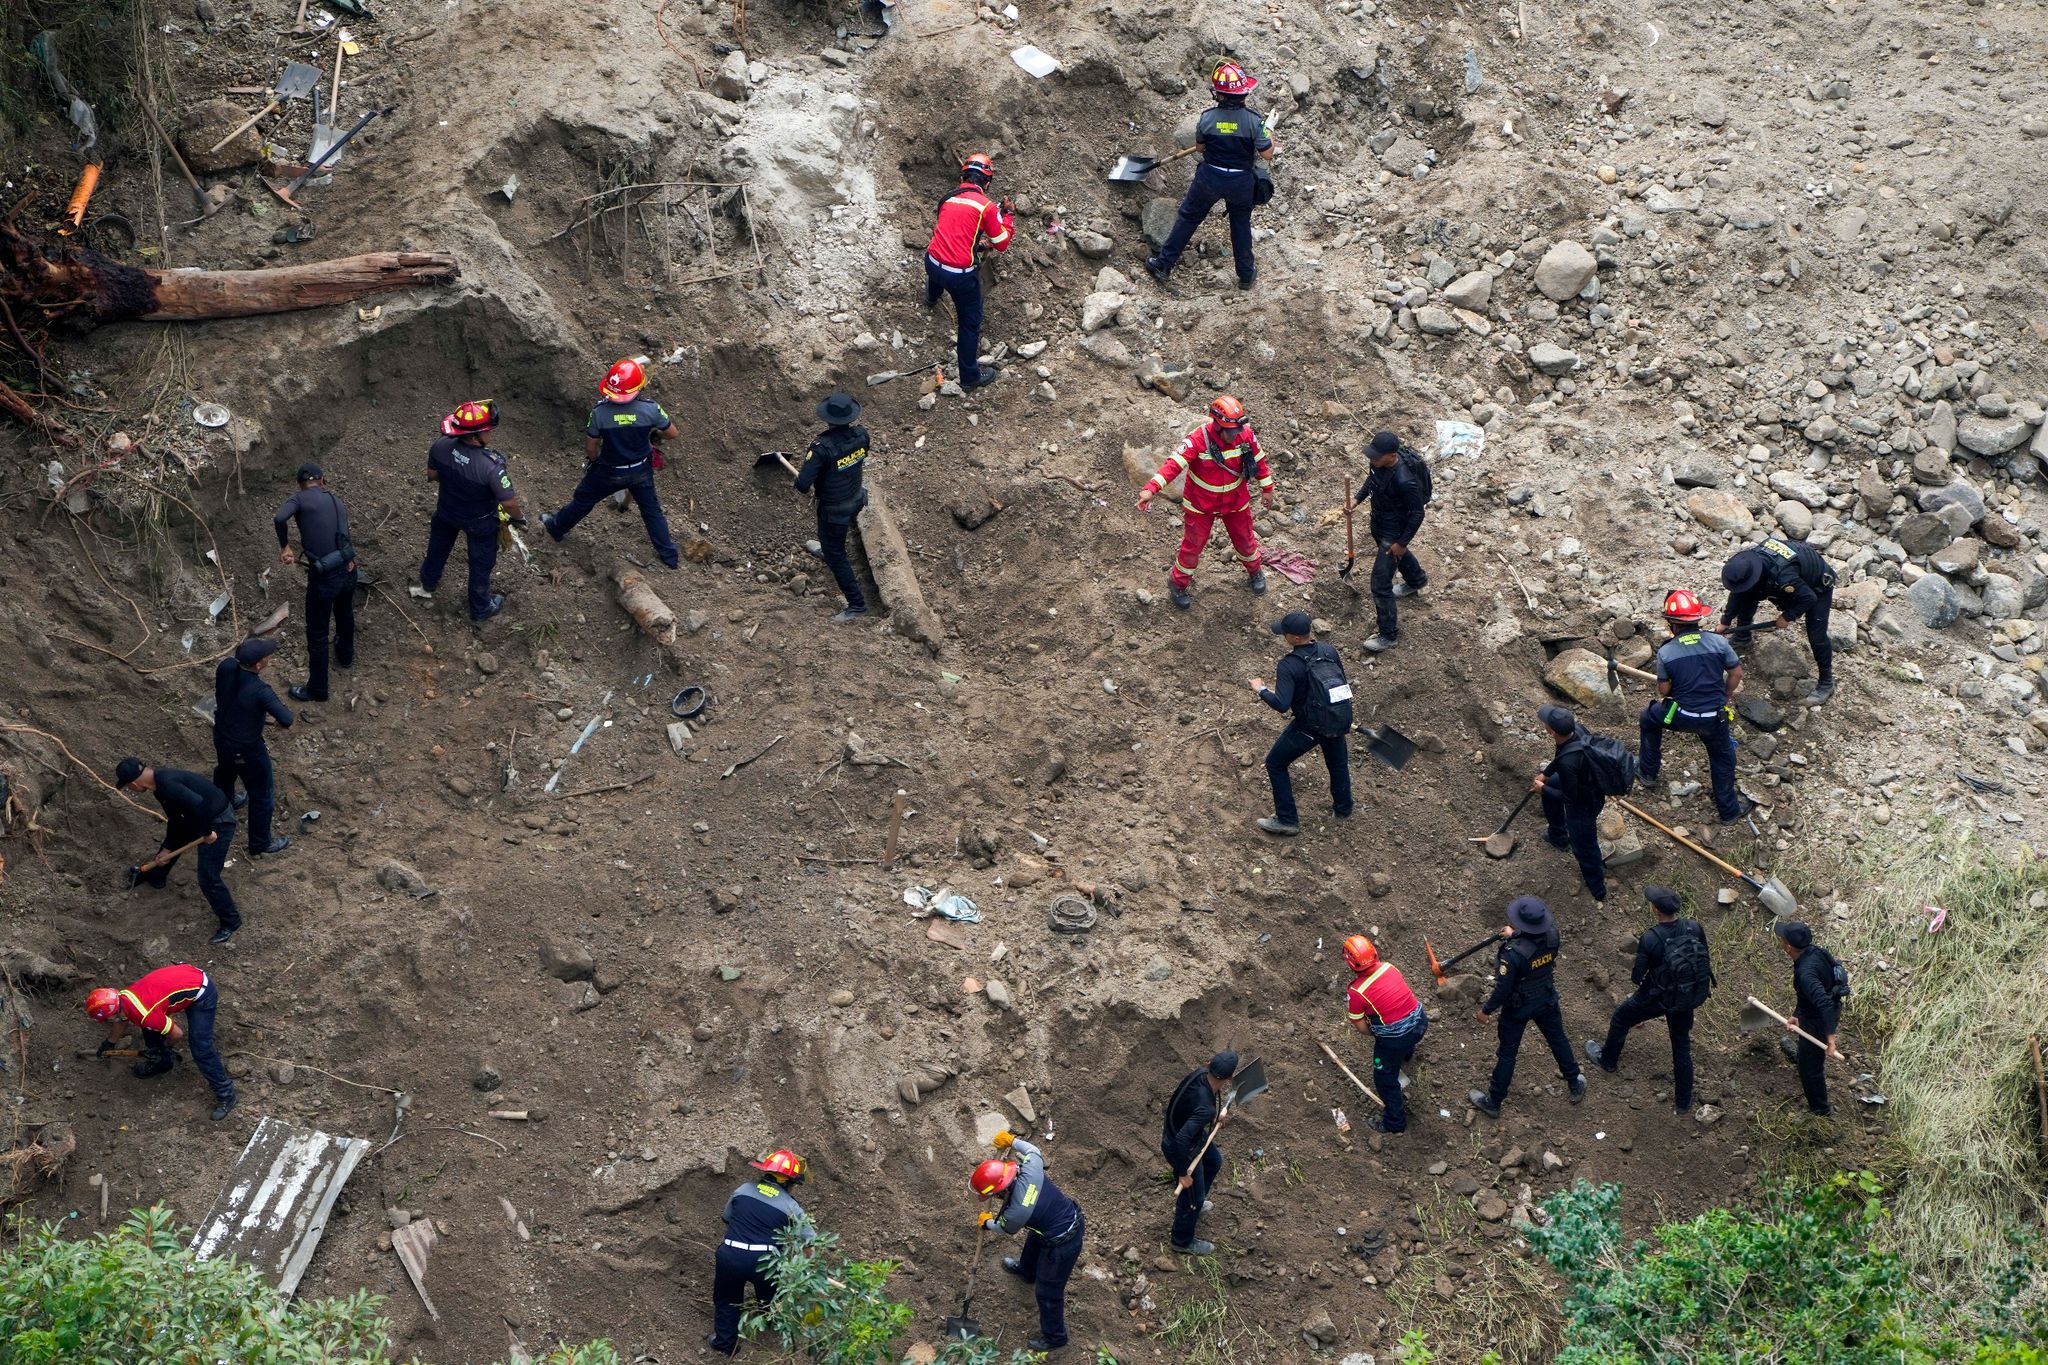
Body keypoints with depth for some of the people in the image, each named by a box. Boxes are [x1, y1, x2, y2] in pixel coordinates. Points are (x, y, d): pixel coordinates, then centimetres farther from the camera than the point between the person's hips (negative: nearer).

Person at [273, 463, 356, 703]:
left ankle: (317, 690, 23)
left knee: (317, 634, 11)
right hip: (348, 570, 6)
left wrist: (284, 547, -11)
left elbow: (279, 518, -27)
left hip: (323, 579, -6)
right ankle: (345, 655, 60)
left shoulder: (300, 499, -7)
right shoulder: (339, 503, 10)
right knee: (345, 614, 35)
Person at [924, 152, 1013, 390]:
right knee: (970, 323, 13)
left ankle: (931, 300, 76)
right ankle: (970, 376, 21)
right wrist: (1008, 217, 12)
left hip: (932, 262, 6)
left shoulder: (948, 199, 6)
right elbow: (1001, 244, -3)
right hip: (961, 275, -6)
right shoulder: (987, 206, -12)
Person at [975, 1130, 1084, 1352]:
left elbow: (1005, 1228, -6)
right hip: (1073, 1216, 8)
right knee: (1033, 1242, 39)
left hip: (1061, 1246, -8)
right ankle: (1026, 1271, 72)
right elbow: (1034, 1152, 4)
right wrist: (1012, 1141, 15)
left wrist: (987, 1222, 15)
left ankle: (1053, 1337, 34)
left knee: (1048, 1292, 13)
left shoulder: (1015, 1213, -32)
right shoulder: (1030, 1172, -21)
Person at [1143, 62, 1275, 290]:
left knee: (1188, 218, 18)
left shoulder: (1207, 117, -17)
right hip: (1241, 182, 0)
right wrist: (1269, 139, 7)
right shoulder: (1253, 120, -20)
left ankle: (1163, 264, 24)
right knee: (1241, 224, 21)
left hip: (1209, 178, 0)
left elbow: (1200, 146, 1)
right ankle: (1246, 274, 32)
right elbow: (1266, 154, -13)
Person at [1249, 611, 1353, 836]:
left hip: (1309, 726, -5)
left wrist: (1261, 690, -12)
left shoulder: (1289, 666, -24)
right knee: (1338, 762, 31)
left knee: (1275, 764, 14)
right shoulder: (1329, 651, -7)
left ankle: (1287, 819, 17)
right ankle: (1343, 808, 50)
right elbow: (1341, 683, 5)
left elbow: (1282, 705, -29)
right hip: (1339, 721, 5)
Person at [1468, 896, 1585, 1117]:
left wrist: (1486, 1010, -10)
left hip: (1518, 1008, -4)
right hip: (1546, 1000, 4)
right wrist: (1515, 935, 14)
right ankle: (1575, 1085, 48)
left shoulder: (1513, 953, -39)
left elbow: (1503, 989, -27)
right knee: (1558, 1040, 27)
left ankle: (1493, 1102, 32)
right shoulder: (1551, 935, -24)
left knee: (1507, 1053, 14)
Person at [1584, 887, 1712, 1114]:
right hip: (1689, 995, 4)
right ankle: (1684, 1101, 33)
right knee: (1681, 1045, 23)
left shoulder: (1649, 939, -30)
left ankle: (1608, 1060, 52)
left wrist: (1633, 973, 5)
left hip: (1658, 998, -4)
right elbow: (1706, 961, -2)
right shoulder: (1694, 928, -17)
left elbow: (1637, 977, -19)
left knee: (1621, 1017, 28)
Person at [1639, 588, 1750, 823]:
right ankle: (1729, 810, 33)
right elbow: (1736, 673, 3)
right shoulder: (1718, 642, -8)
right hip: (1715, 718, 1)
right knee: (1722, 758, 24)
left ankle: (1648, 771, 42)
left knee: (1650, 717, 31)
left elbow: (1663, 690, -2)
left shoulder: (1665, 652, -11)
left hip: (1682, 717, -1)